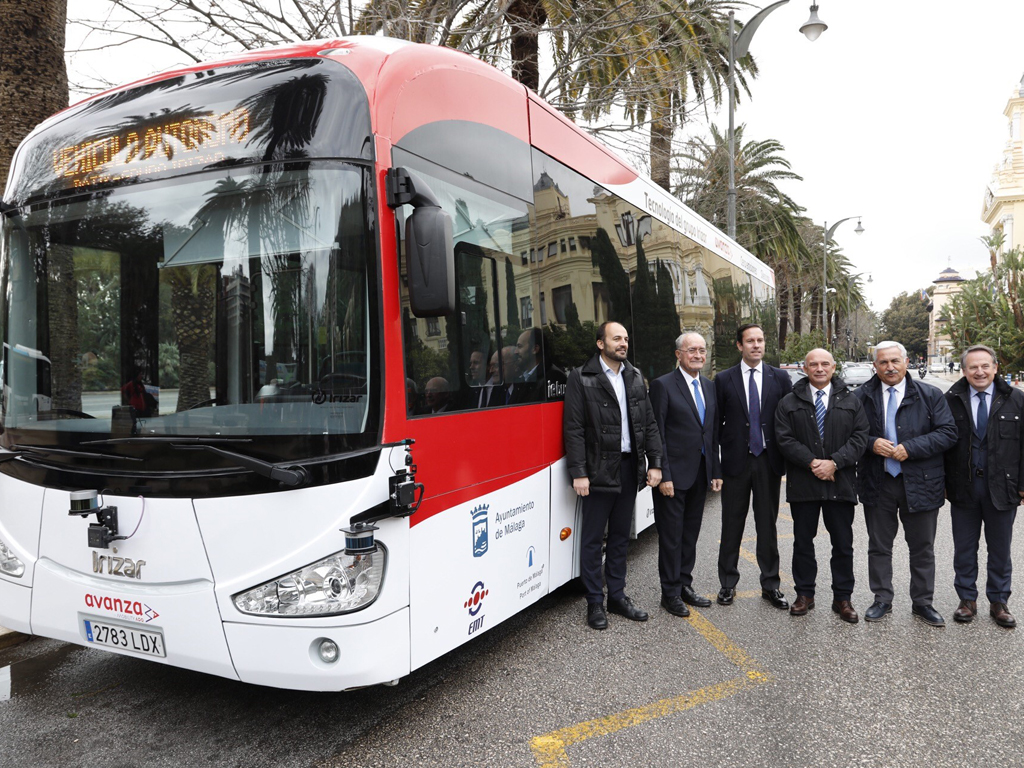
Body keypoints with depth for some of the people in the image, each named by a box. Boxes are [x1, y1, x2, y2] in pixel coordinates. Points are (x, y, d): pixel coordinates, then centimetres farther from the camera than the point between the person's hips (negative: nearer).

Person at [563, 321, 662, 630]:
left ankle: (617, 595, 27)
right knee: (592, 538, 4)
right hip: (599, 470, -5)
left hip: (630, 467, 5)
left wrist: (654, 463, 3)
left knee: (620, 536, 15)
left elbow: (649, 423, 11)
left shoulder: (635, 377, 10)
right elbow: (573, 429, -10)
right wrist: (578, 473, -15)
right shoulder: (582, 378, -6)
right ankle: (594, 602, 16)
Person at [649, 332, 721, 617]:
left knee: (690, 534, 15)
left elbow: (713, 433, 15)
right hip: (674, 475, -6)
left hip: (700, 474, 7)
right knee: (671, 536, 3)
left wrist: (716, 471, 10)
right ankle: (671, 594, 14)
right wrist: (663, 476, -16)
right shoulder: (663, 385, -9)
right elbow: (657, 435, -12)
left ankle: (684, 585, 27)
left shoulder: (709, 387, 12)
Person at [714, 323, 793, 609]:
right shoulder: (724, 380, 1)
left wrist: (788, 459, -1)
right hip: (736, 462, -1)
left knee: (768, 526, 10)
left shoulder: (780, 378, 4)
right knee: (732, 526, 8)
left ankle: (771, 585, 23)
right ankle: (728, 584, 21)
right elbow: (717, 422, 2)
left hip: (769, 461, 1)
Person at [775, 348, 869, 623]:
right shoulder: (790, 403, 4)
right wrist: (812, 463, -14)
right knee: (803, 542, 8)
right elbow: (784, 439, -4)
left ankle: (842, 598, 19)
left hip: (841, 484, 0)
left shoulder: (851, 401, 6)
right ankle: (804, 594, 21)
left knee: (843, 544, 7)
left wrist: (834, 462, -14)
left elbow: (859, 437, -1)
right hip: (802, 484, 0)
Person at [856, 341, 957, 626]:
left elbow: (948, 433, -6)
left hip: (920, 483, -1)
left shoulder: (930, 395, 0)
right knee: (879, 546, 10)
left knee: (923, 548, 10)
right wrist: (871, 443, -15)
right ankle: (882, 600, 24)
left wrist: (910, 448, -17)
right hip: (877, 483, 1)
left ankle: (922, 603, 24)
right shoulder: (862, 396, 2)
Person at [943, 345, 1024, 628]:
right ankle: (967, 599, 24)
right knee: (964, 549, 10)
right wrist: (943, 483, -3)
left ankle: (999, 602, 27)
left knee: (1000, 550, 12)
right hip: (962, 487, 0)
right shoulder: (951, 400, -2)